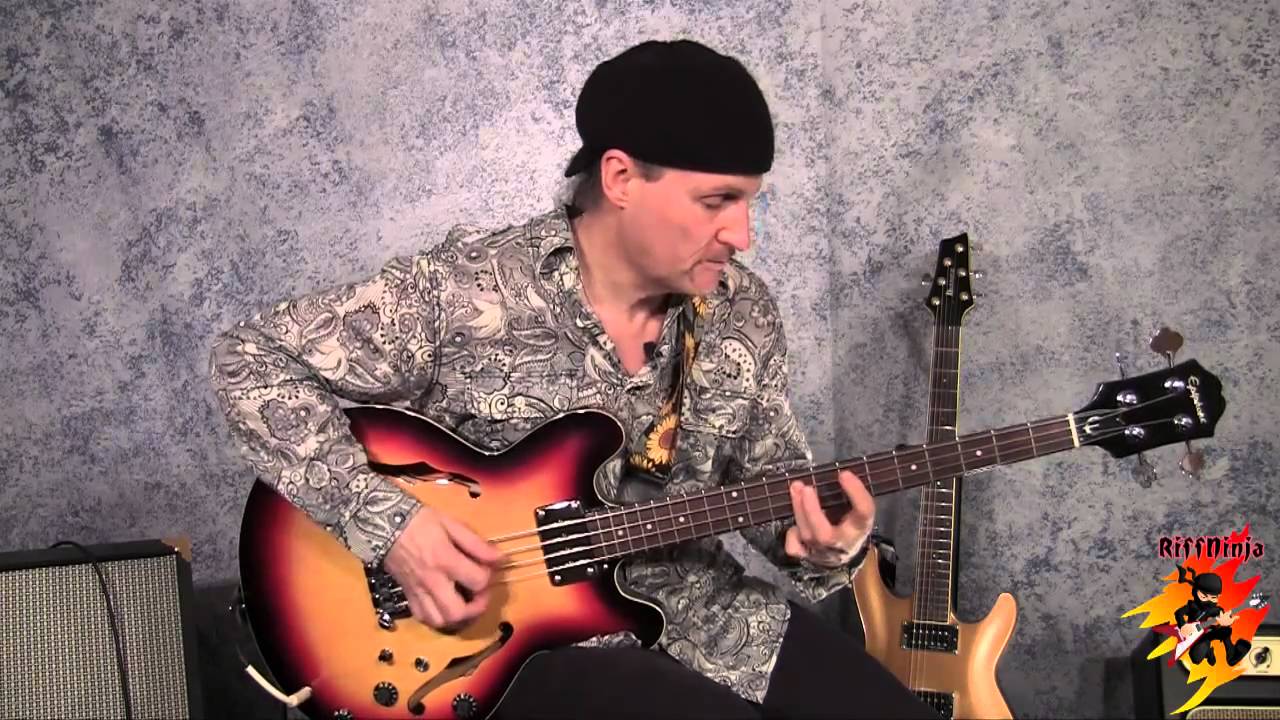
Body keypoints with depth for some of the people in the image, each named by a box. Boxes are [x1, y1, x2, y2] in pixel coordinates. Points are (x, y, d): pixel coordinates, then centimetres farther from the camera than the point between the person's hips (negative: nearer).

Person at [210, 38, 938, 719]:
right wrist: (385, 517, -23)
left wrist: (822, 540, -17)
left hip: (704, 614, 6)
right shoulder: (465, 290, -18)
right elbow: (252, 357, -13)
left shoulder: (743, 313, -3)